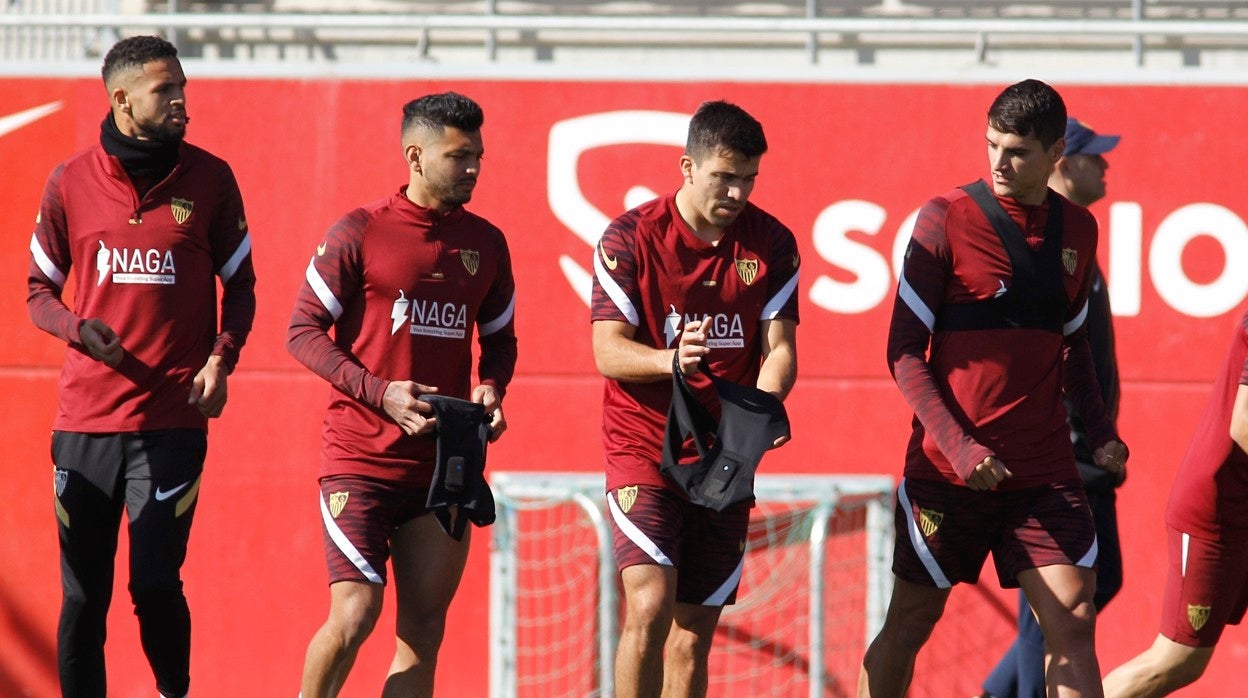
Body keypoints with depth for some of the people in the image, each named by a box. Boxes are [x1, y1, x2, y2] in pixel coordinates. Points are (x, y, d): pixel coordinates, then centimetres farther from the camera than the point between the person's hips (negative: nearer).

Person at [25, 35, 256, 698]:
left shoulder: (208, 179, 4)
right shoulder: (71, 182, 4)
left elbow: (240, 285, 12)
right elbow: (39, 289, 12)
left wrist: (220, 357, -5)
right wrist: (78, 328, -9)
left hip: (173, 419, -1)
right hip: (85, 414, 1)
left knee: (155, 584, -7)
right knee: (83, 595, 1)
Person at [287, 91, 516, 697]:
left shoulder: (485, 243, 10)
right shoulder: (360, 233, -5)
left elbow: (500, 338, 22)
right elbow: (302, 333, -4)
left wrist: (490, 389, -1)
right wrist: (380, 391, -17)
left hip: (445, 462, 5)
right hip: (360, 458, -5)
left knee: (423, 632, 3)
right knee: (354, 614, -14)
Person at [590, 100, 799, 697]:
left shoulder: (771, 244, 2)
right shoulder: (630, 237, -7)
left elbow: (779, 347, 0)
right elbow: (608, 350, -10)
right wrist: (672, 360, -31)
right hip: (643, 445, -4)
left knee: (694, 634, 6)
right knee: (649, 606, -20)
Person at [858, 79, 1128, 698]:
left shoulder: (1077, 229, 8)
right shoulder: (947, 219, -6)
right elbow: (904, 352, -6)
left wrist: (1100, 431, 7)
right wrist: (958, 446, -17)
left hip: (1044, 472, 3)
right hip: (947, 470, -3)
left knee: (1073, 623, -8)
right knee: (909, 624, 7)